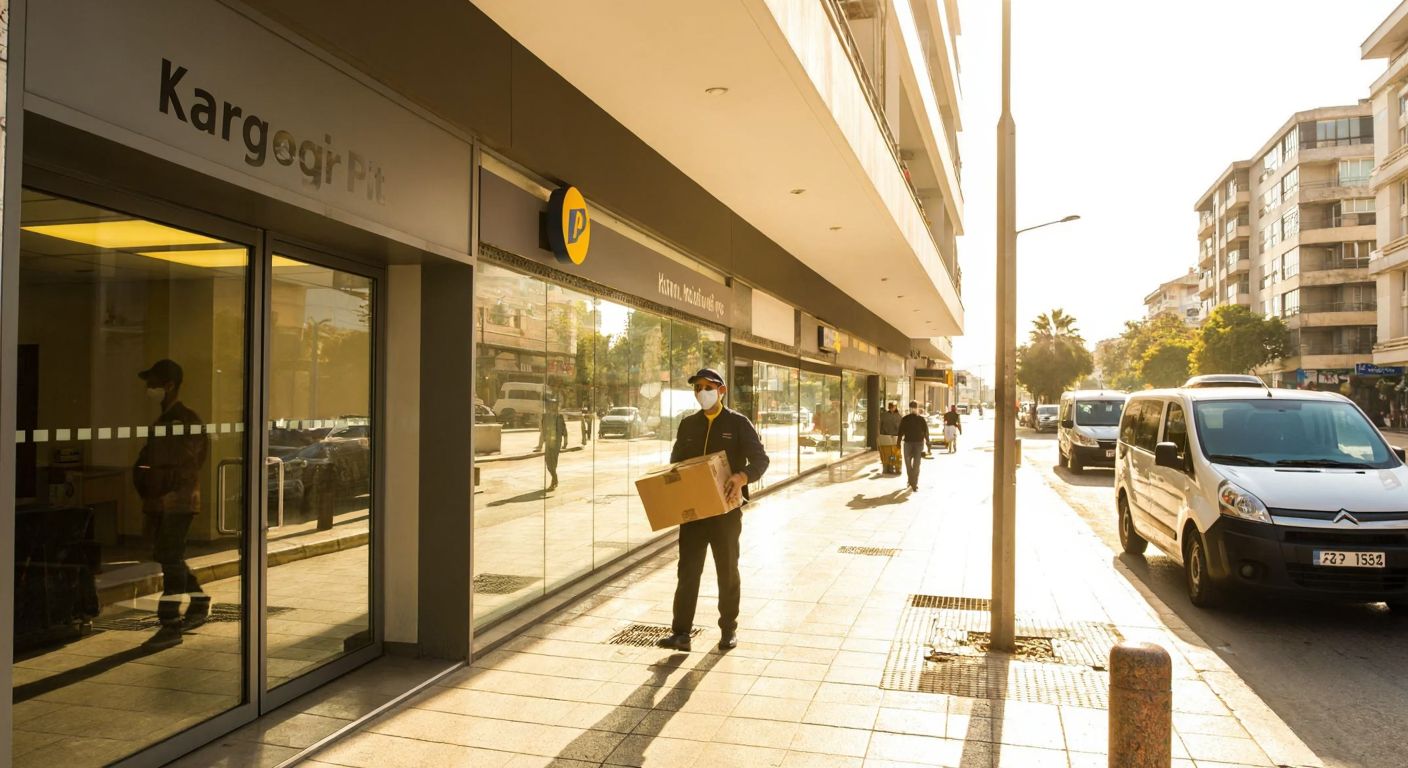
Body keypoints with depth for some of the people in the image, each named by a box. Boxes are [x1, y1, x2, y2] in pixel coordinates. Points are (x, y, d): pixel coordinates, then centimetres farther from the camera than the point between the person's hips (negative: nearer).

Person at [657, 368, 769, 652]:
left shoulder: (738, 423, -2)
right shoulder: (688, 424, 10)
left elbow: (761, 459, -7)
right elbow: (676, 462, 16)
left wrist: (743, 476, -27)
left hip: (726, 509, -3)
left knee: (727, 570, 10)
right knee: (688, 570, -1)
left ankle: (729, 629, 24)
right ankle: (681, 633, 2)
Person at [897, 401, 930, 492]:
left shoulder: (904, 419, -3)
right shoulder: (921, 419, -2)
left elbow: (900, 433, -3)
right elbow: (926, 433, -1)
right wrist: (928, 445, 5)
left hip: (908, 443, 0)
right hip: (919, 443, 0)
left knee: (908, 463, 16)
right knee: (916, 465, 3)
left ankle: (911, 481, 24)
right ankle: (914, 484, 0)